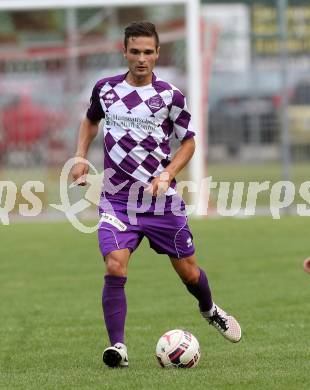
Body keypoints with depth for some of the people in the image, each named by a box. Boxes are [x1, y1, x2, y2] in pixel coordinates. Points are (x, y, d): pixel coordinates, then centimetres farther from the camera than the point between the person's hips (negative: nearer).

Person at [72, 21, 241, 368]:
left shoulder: (170, 95, -3)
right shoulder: (105, 89, 3)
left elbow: (188, 142, 6)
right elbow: (91, 120, 23)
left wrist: (167, 174, -11)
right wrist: (80, 157, 7)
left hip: (161, 199, 0)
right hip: (116, 200, 0)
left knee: (188, 271, 10)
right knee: (114, 268, -19)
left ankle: (210, 311, 43)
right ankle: (117, 346, -12)